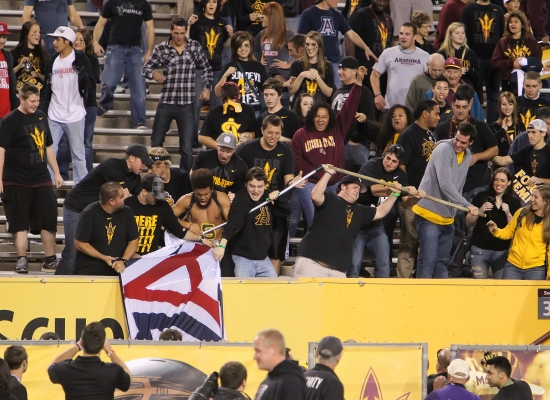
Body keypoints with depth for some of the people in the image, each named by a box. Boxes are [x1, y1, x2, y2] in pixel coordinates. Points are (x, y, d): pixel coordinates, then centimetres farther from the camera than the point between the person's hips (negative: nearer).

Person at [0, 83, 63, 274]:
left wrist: (56, 172, 18)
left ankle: (50, 260, 12)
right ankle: (22, 260, 4)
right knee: (20, 222, -1)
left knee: (49, 220, 5)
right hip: (17, 182, -6)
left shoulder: (41, 117, 10)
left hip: (42, 180, 6)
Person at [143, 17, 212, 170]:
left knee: (187, 148, 0)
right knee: (156, 144, 8)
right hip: (166, 103, 0)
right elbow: (145, 68, 1)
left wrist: (207, 87, -2)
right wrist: (154, 73, -21)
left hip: (187, 105, 0)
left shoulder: (195, 46, 4)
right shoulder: (162, 49, 0)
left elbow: (206, 69, 13)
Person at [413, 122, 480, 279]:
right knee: (428, 259, -10)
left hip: (447, 217, 8)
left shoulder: (468, 156, 9)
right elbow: (445, 184, -25)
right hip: (430, 213, -8)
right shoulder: (444, 150, -16)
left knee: (441, 261, 13)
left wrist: (454, 211, 10)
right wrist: (467, 205, -28)